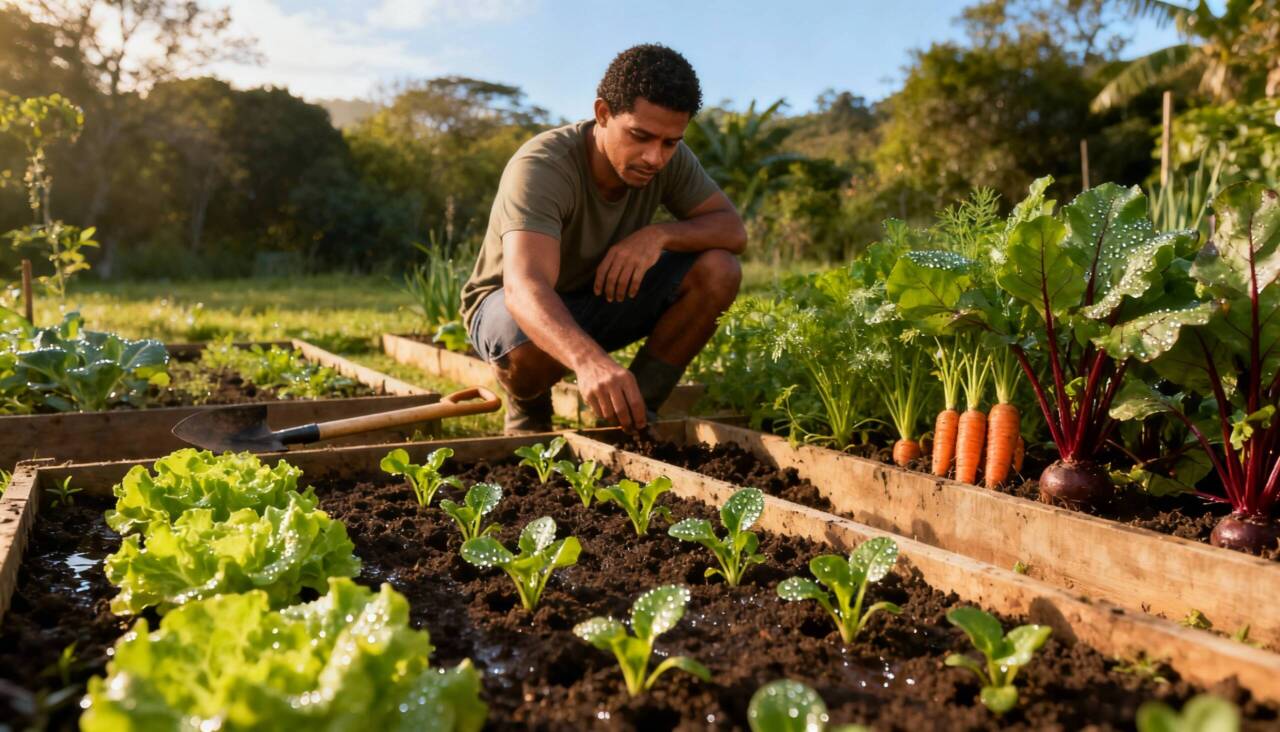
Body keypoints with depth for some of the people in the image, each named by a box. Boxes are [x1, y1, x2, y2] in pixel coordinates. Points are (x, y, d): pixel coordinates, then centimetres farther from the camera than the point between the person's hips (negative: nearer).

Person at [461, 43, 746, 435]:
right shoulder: (540, 168, -34)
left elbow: (733, 229, -14)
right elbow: (524, 287, -48)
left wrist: (660, 234, -35)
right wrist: (589, 360, -68)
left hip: (604, 297, 5)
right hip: (514, 305, -4)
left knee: (718, 269, -19)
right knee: (530, 343, -41)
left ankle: (634, 409, -6)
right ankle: (528, 411, -3)